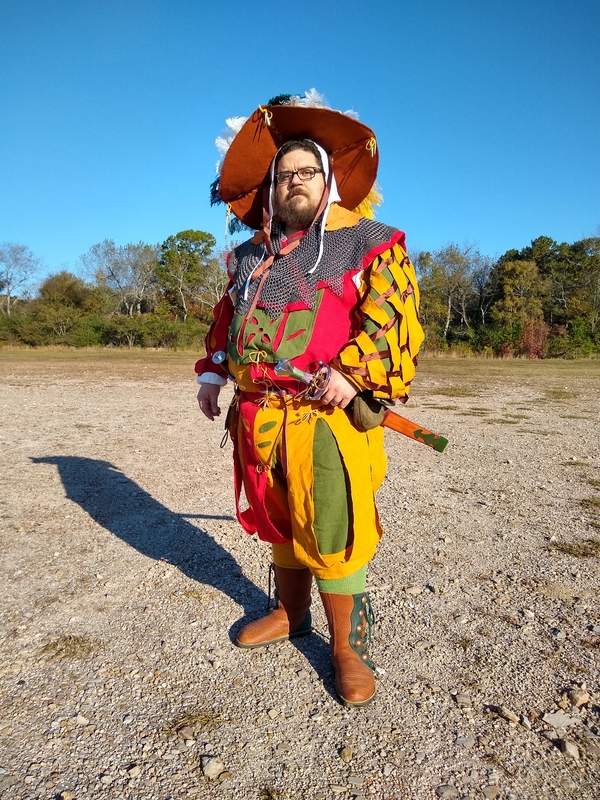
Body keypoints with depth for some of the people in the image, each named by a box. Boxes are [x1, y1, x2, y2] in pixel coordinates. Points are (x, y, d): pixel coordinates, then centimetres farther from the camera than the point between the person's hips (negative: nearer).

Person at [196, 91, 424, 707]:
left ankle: (346, 645, 18)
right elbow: (226, 317, 26)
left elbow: (394, 314, -10)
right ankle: (290, 612, 38)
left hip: (326, 416, -5)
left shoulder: (366, 241, 1)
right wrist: (212, 373, 17)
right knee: (278, 521, 17)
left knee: (331, 529, -2)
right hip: (258, 417, 6)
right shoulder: (250, 254, 18)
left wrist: (354, 373, -22)